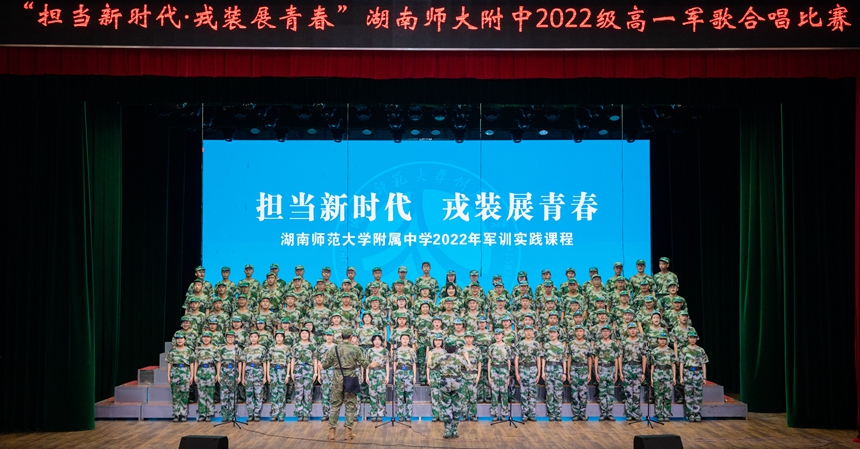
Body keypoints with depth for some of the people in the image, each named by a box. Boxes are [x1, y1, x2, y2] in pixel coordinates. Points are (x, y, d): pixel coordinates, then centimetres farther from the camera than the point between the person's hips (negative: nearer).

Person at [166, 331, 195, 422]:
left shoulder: (189, 351, 6)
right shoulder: (172, 350, 9)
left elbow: (191, 364, 5)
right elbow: (169, 363, 8)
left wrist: (192, 376, -1)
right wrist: (168, 375, 2)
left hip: (185, 373, -1)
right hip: (175, 372, 1)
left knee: (184, 395, -2)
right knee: (175, 395, 0)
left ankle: (184, 415, 4)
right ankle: (176, 415, 5)